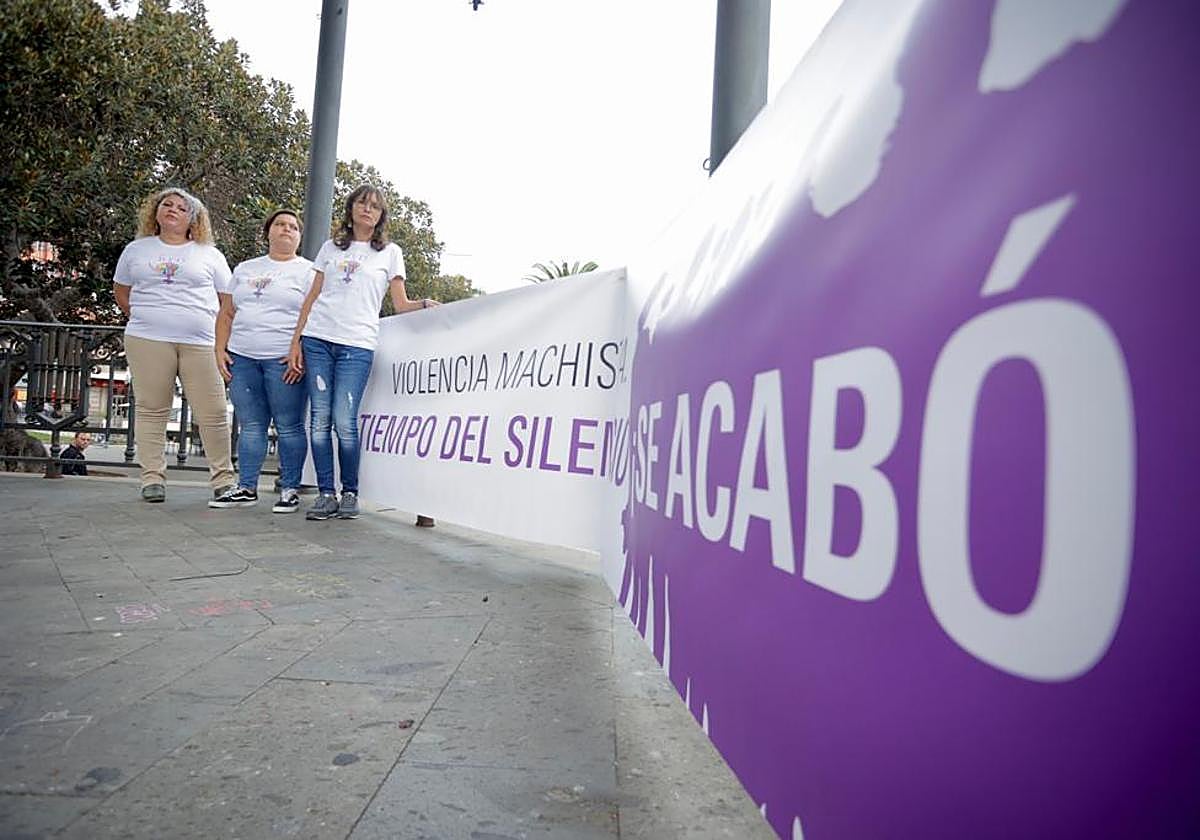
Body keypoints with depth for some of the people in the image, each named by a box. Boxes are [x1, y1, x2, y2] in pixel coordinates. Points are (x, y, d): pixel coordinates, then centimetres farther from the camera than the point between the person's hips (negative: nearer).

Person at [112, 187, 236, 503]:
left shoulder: (209, 254, 13)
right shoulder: (137, 250, 17)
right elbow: (120, 292, 23)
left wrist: (210, 326, 4)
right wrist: (146, 318, 13)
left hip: (200, 342, -1)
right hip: (148, 341, 1)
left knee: (213, 413, -5)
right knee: (152, 410, 0)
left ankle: (223, 478, 3)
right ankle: (152, 477, 7)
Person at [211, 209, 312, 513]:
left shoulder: (307, 271, 4)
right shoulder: (245, 269, 20)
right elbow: (227, 313, 20)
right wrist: (220, 350, 9)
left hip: (284, 362, -5)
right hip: (242, 359, 5)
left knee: (289, 427, -4)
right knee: (250, 426, 8)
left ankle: (290, 490, 3)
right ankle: (246, 488, 15)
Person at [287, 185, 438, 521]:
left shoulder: (389, 252, 13)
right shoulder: (331, 247, 19)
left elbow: (400, 305, 8)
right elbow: (311, 297, 17)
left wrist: (424, 304, -14)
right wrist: (296, 342, 9)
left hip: (357, 344, -3)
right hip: (317, 340, 3)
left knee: (344, 421, -10)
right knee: (319, 419, -2)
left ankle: (350, 494, 3)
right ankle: (326, 494, 4)